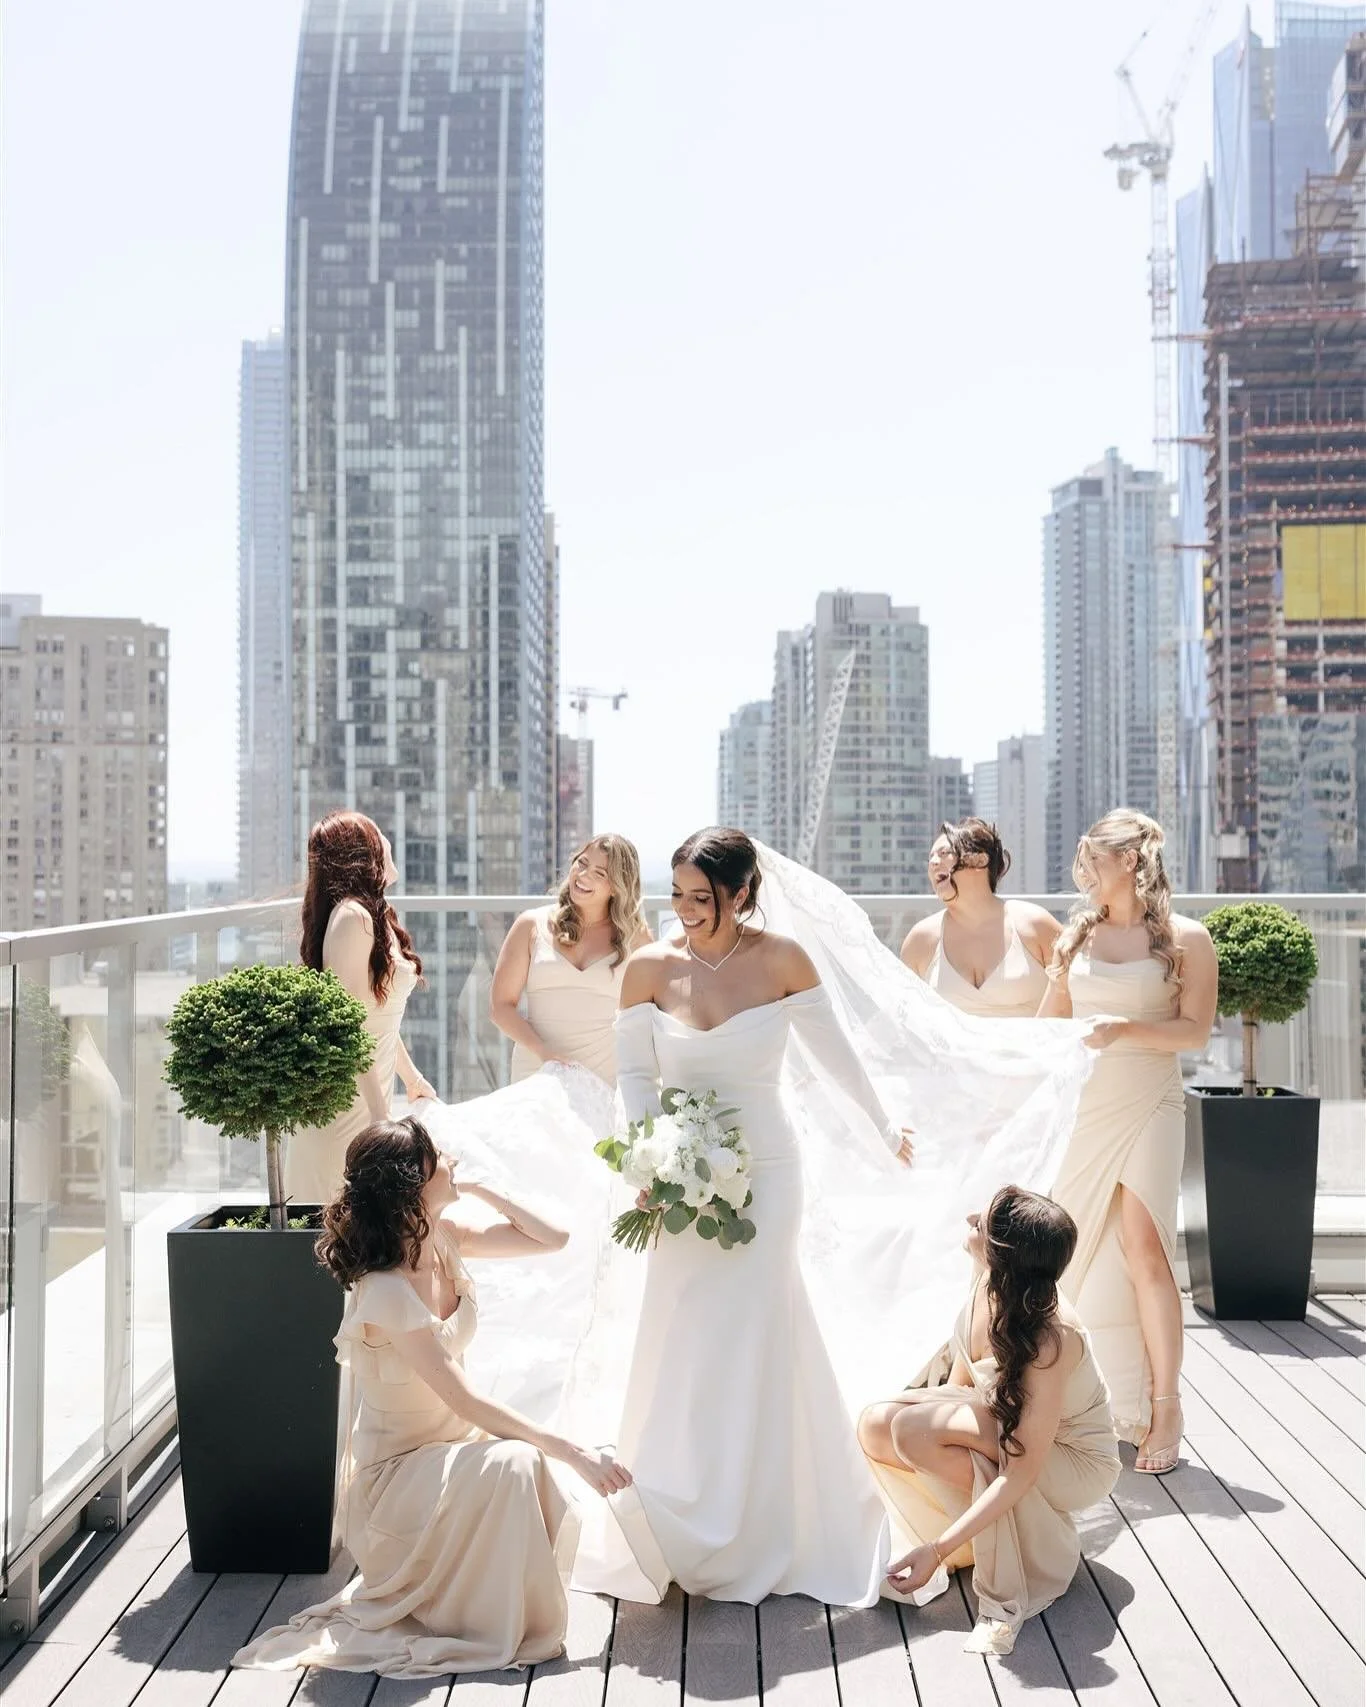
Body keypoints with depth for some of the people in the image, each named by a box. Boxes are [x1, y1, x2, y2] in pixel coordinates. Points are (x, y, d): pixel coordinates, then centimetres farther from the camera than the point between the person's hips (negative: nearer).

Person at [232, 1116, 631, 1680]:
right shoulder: (386, 1293, -28)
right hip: (395, 1472, -7)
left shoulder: (446, 1235, -6)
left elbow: (552, 1238, 1)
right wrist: (573, 1452, -27)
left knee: (552, 1514, -14)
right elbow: (466, 1403, -28)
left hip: (452, 1441, 7)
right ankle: (500, 1629, -10)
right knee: (514, 1463, -30)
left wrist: (477, 1188, -10)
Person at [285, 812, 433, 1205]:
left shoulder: (374, 915, 13)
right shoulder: (352, 916, -16)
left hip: (372, 1080, 9)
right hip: (350, 1093, -9)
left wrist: (412, 1077, 31)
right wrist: (380, 1113, -22)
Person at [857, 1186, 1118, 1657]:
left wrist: (938, 1550, -34)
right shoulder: (985, 1291, -15)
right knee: (875, 1424, -15)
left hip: (1073, 1461, -7)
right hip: (1001, 1430, 7)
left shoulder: (1049, 1338, -34)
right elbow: (958, 1382, 4)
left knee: (915, 1429, -30)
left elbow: (1022, 1472, -32)